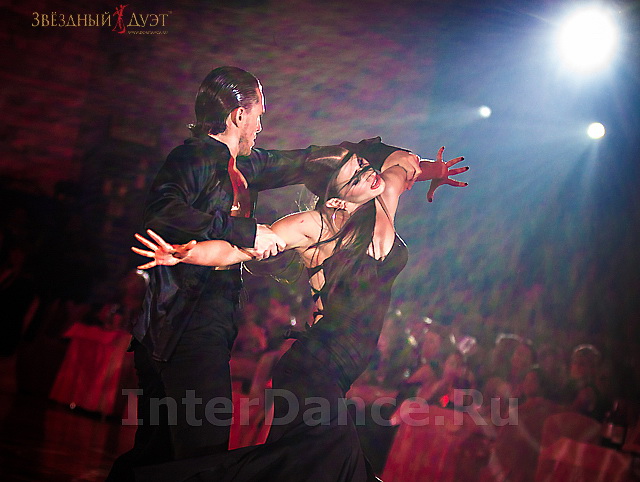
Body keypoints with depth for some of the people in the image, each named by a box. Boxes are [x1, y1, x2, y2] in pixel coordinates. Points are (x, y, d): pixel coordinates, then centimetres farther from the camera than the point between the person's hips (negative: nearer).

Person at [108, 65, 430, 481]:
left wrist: (386, 153, 28)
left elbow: (304, 161, 27)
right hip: (185, 326, -9)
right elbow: (162, 212, -25)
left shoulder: (241, 166, 18)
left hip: (208, 328, 9)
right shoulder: (194, 157, -7)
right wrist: (246, 232, -24)